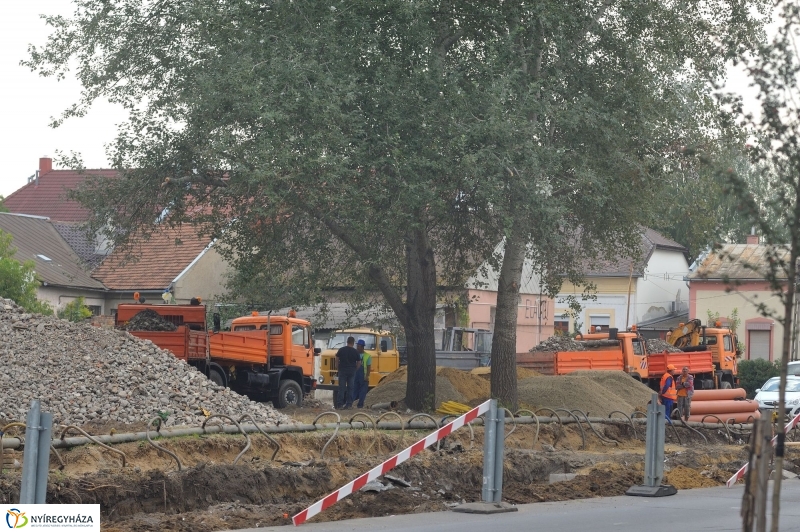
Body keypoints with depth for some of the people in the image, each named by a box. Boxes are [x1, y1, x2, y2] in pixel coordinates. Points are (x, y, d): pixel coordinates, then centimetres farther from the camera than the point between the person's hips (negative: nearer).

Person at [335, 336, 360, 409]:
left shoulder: (341, 350, -1)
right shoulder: (355, 352, -1)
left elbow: (337, 360, 2)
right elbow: (358, 363, 2)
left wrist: (337, 369, 12)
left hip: (342, 370, 0)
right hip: (352, 371, 0)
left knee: (341, 387, 2)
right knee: (350, 388, 5)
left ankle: (340, 404, -1)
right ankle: (349, 404, 3)